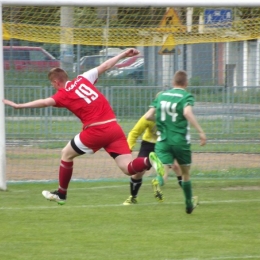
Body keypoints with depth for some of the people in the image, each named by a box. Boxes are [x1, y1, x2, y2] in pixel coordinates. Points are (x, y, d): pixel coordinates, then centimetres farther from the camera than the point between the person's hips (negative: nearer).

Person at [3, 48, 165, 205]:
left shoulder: (64, 94, -1)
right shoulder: (83, 79, 14)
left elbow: (46, 102, -17)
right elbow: (104, 66, 19)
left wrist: (18, 106, -18)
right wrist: (123, 54, 29)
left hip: (95, 130, -5)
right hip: (114, 127, 5)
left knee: (67, 154, 20)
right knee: (128, 168, 1)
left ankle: (61, 194, 28)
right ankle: (149, 161, -30)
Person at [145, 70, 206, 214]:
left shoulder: (161, 95, 10)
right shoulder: (186, 96, -4)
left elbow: (148, 116, 7)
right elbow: (187, 112, -25)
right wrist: (201, 131, -25)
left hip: (163, 141, 2)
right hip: (181, 141, -2)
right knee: (185, 173, 18)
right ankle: (189, 204, 34)